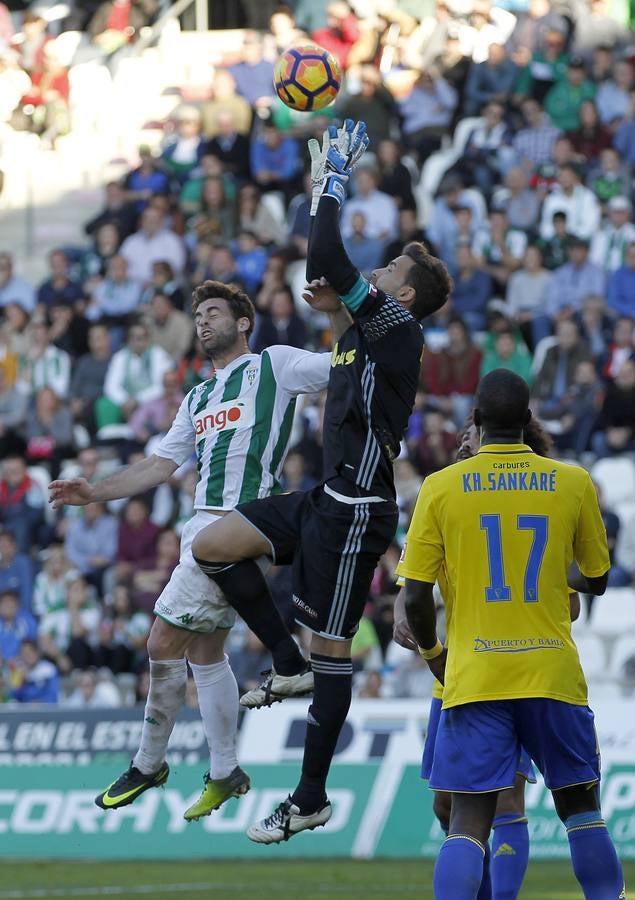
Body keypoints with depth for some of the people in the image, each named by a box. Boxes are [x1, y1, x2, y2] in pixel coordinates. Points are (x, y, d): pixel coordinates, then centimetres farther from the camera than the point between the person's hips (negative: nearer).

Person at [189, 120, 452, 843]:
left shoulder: (397, 328, -13)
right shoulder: (361, 330, 13)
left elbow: (328, 261, -22)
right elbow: (323, 272, 29)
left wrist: (334, 182, -11)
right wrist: (322, 190, 18)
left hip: (357, 511, -9)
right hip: (325, 500, 9)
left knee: (331, 649, -3)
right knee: (211, 545, 1)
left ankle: (311, 801, 4)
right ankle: (289, 667, 9)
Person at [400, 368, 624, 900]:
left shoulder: (441, 487, -3)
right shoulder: (573, 484, 0)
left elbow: (416, 597, -3)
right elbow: (597, 580, 13)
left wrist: (432, 652, 16)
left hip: (474, 676, -1)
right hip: (554, 672, 1)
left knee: (468, 824, -3)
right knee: (582, 811, 14)